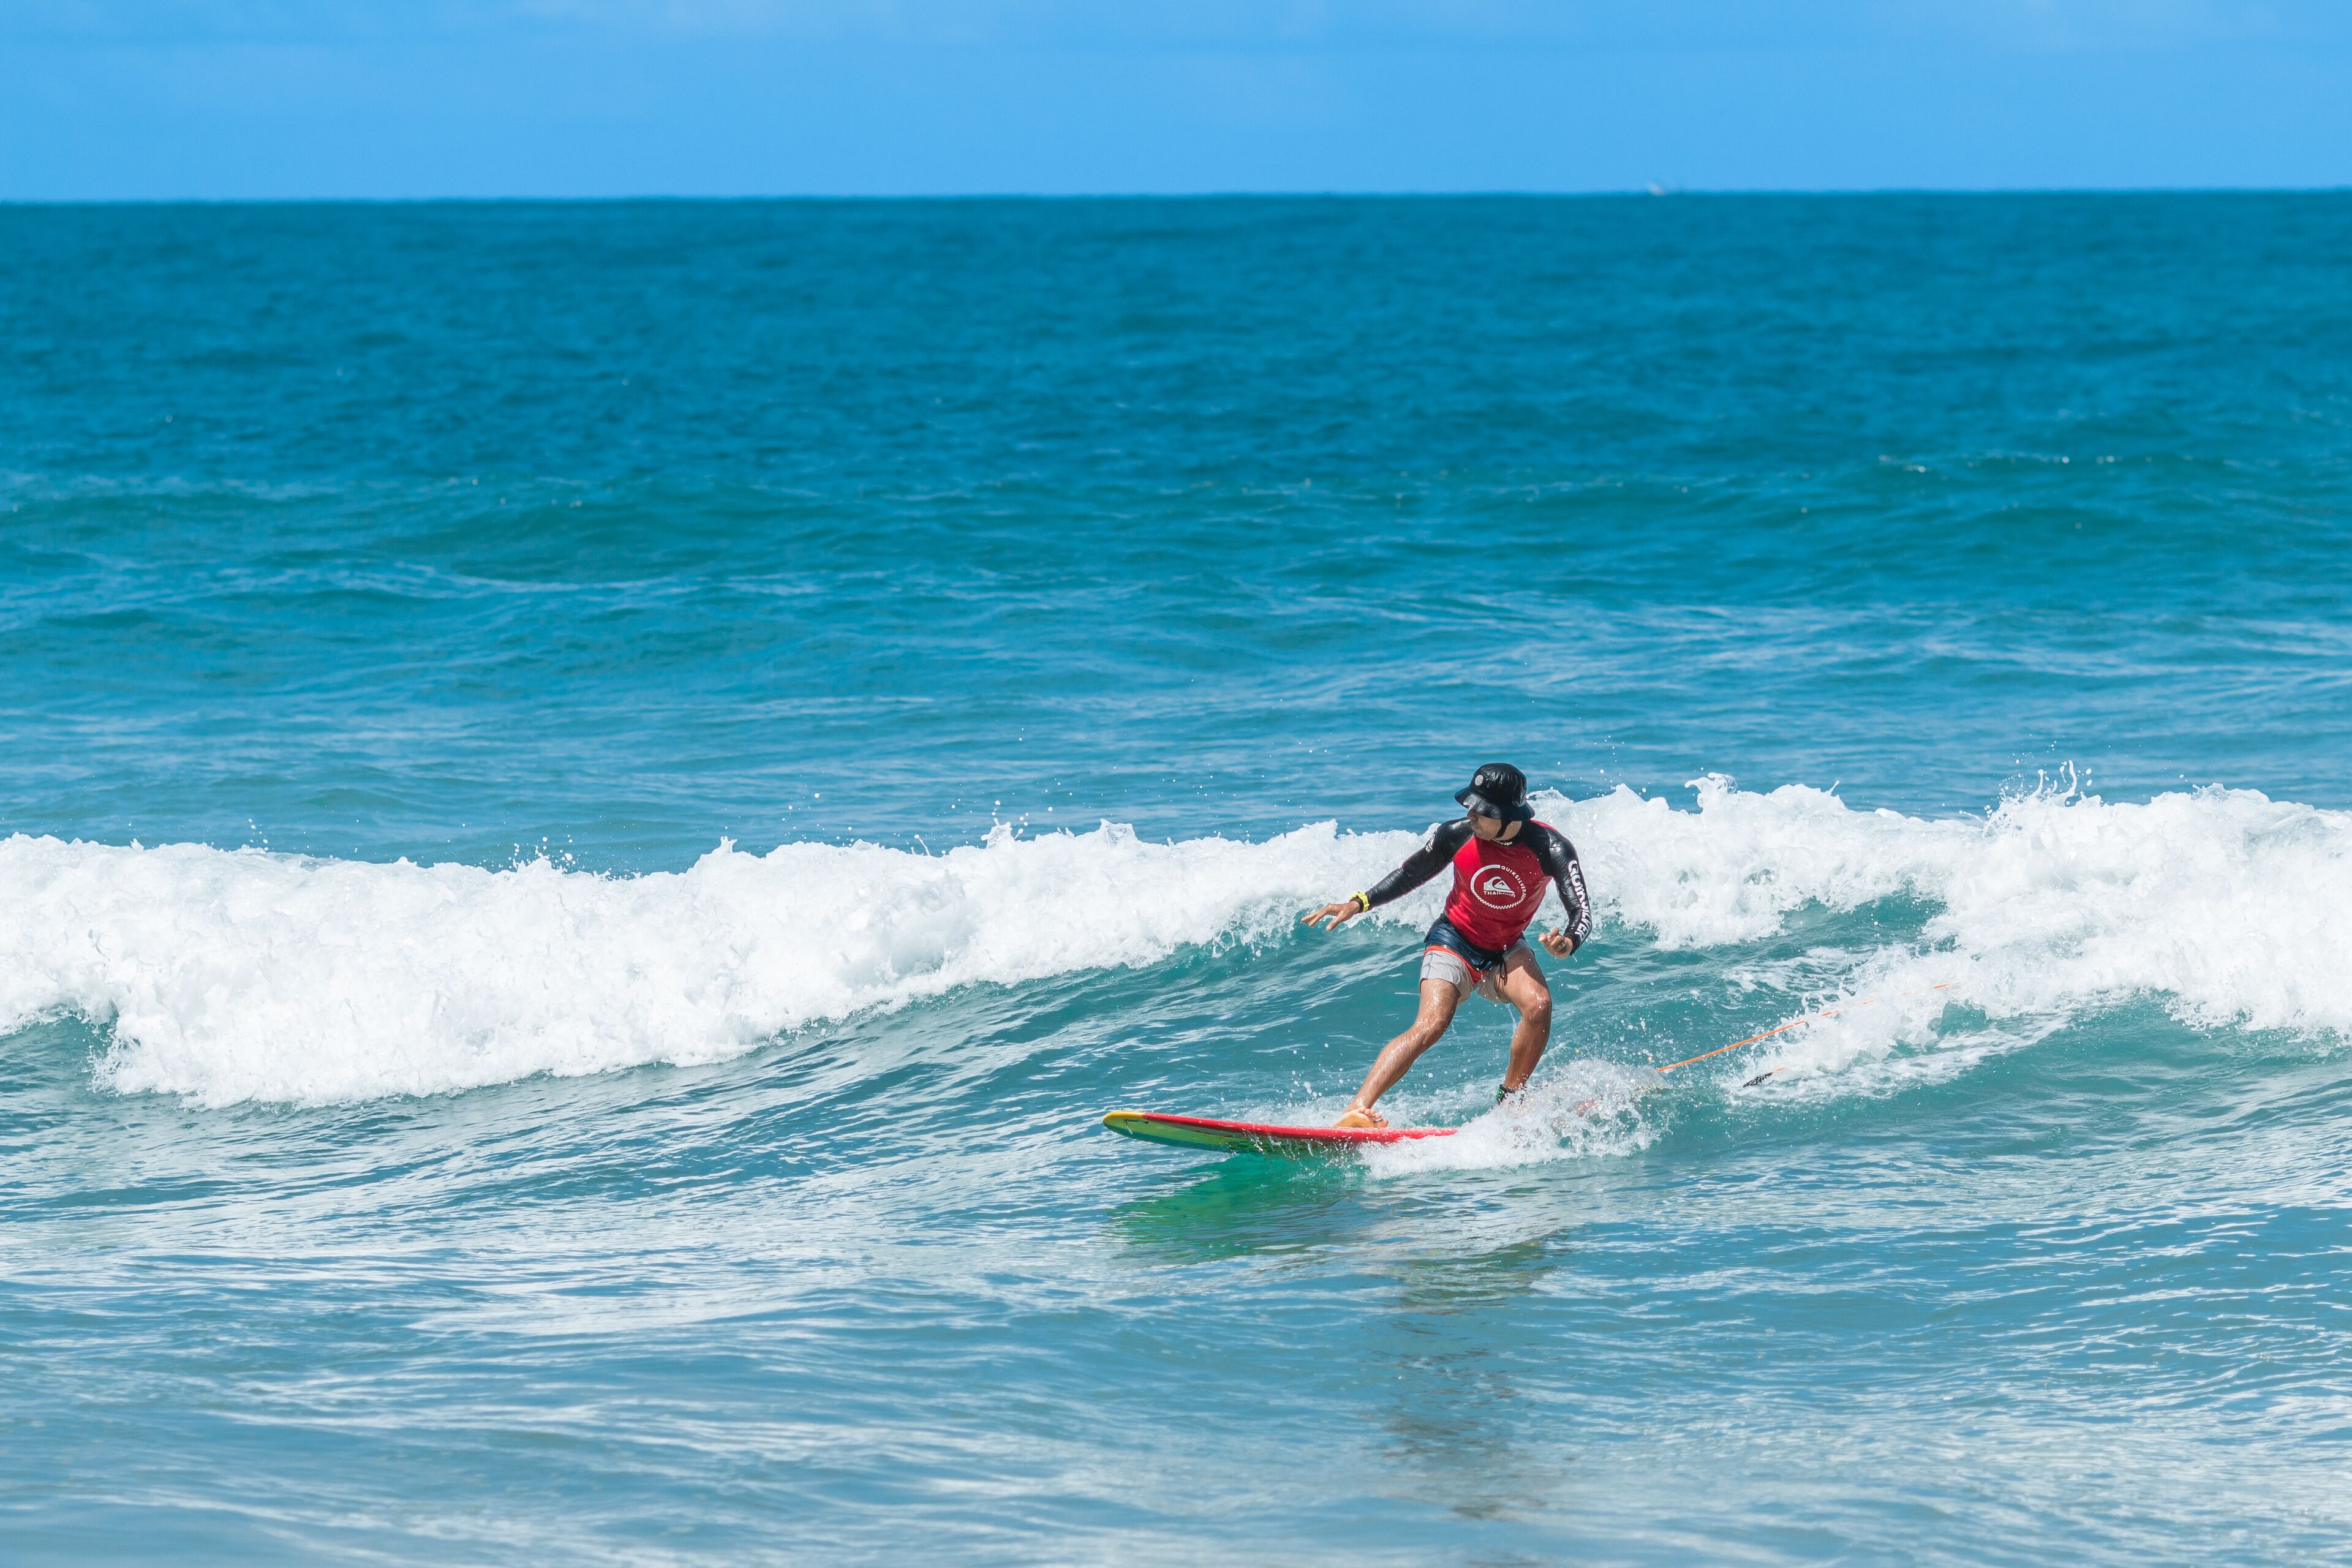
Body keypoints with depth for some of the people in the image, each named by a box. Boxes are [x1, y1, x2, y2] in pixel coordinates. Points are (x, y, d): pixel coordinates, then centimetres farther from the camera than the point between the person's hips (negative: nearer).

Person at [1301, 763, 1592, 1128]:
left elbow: (1582, 913, -27)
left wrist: (1567, 943, -50)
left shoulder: (1550, 848, -23)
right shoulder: (1456, 835, -18)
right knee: (1430, 1026, -26)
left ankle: (1509, 1100, -8)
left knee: (1539, 1005, -29)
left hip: (1507, 953, 1)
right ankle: (1355, 1111, -35)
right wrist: (1358, 904, -11)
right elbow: (1409, 875, 0)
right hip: (1455, 943, -1)